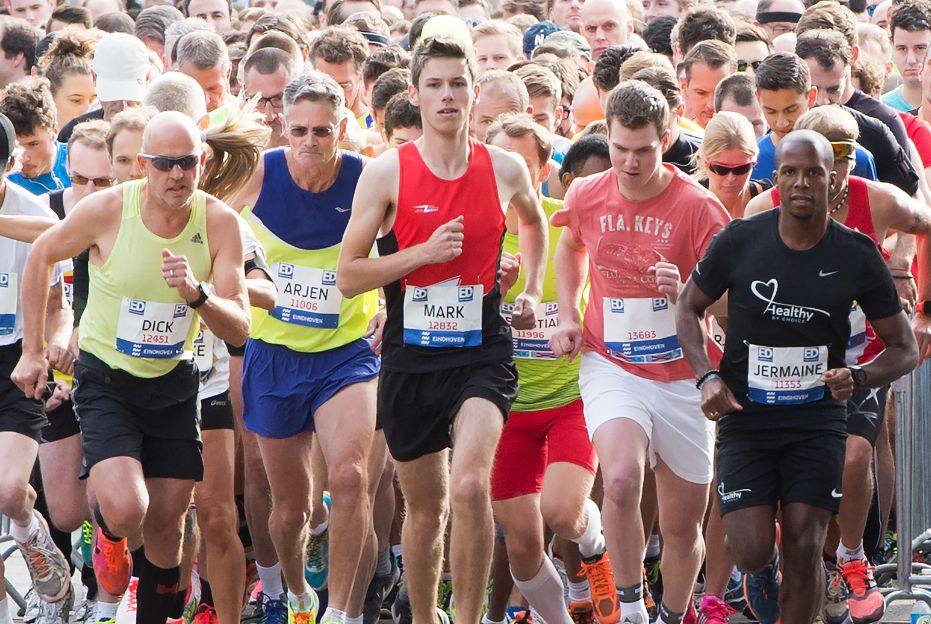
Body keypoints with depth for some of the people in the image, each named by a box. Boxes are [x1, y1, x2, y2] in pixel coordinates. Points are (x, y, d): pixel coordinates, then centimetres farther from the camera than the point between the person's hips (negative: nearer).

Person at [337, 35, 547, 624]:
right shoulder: (388, 172, -4)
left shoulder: (505, 169, 2)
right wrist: (422, 253, -14)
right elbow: (347, 276, -4)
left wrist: (532, 291, 18)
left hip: (483, 355, -1)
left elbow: (534, 222, 27)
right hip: (410, 358, 1)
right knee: (425, 505, 12)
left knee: (470, 487, -23)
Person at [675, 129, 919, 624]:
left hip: (817, 420, 0)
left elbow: (904, 350, 2)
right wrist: (707, 377, -9)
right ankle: (764, 565, 30)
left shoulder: (857, 256, -6)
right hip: (745, 416, 0)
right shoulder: (740, 241, -8)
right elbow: (689, 308, 8)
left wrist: (857, 378, -18)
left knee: (804, 553, -7)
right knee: (751, 553, -9)